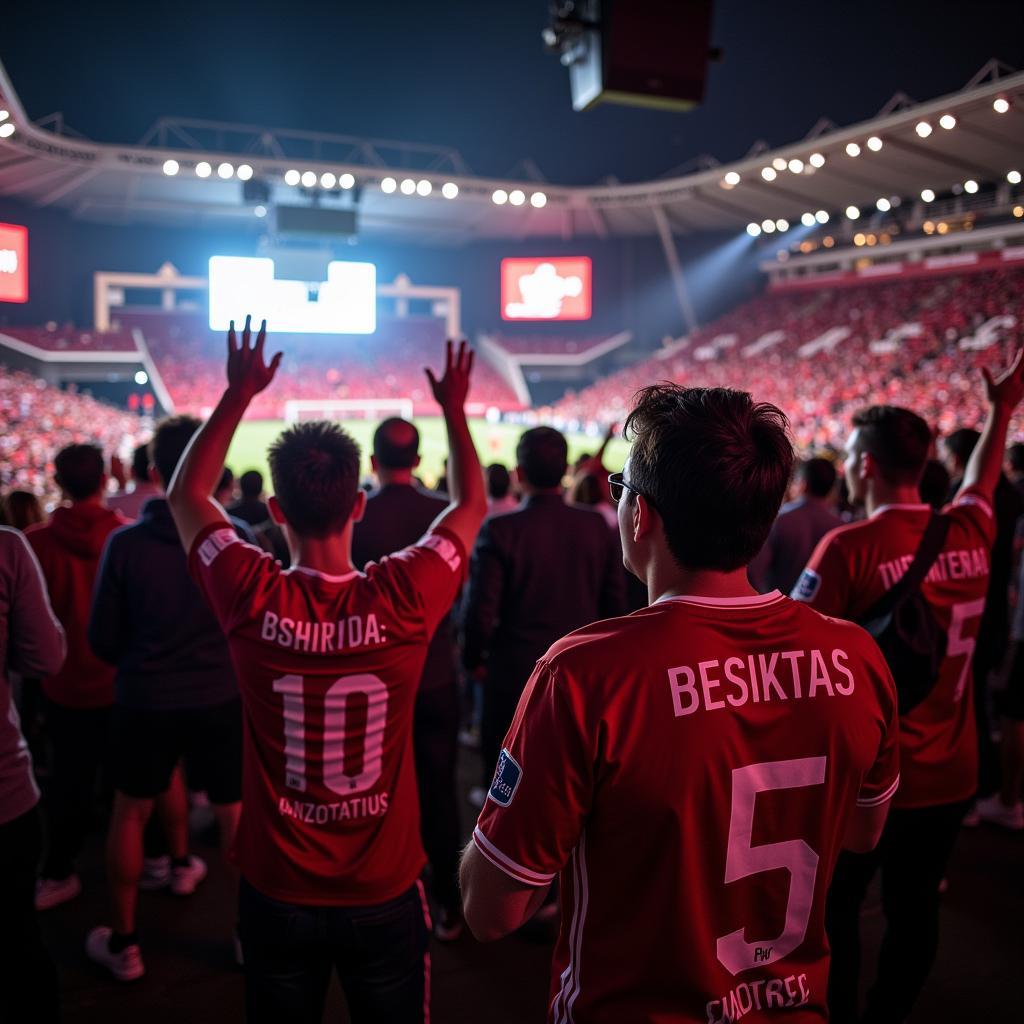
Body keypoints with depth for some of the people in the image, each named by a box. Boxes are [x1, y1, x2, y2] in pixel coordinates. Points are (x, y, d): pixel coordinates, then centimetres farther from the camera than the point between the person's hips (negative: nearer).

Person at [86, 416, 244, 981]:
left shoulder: (125, 543, -11)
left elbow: (103, 639, -3)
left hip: (145, 700, 1)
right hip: (222, 698, 0)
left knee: (130, 811, 21)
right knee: (235, 812, 16)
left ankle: (122, 943, 32)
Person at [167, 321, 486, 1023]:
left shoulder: (253, 600, -19)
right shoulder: (403, 598, -20)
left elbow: (187, 495, 2)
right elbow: (471, 504, 1)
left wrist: (239, 393, 7)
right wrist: (455, 407, 12)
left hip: (278, 896, 1)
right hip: (385, 896, -1)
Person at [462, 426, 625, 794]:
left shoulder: (500, 530, -18)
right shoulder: (597, 526, -7)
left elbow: (481, 610, -17)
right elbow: (615, 602, 0)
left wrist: (472, 657, 2)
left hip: (514, 672, -3)